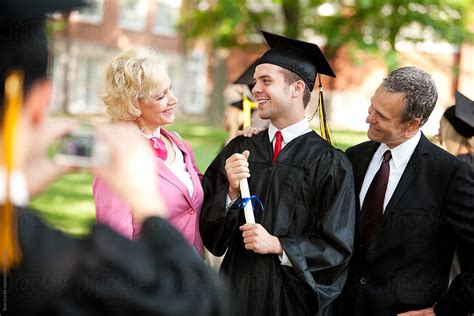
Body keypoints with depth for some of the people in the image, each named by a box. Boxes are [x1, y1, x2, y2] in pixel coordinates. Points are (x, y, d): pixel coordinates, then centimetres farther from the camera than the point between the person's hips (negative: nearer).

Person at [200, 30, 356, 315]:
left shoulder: (329, 163, -8)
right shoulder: (239, 150, 3)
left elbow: (337, 246, -9)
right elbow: (207, 224, 0)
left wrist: (279, 246, -19)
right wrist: (231, 191, -16)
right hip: (239, 290, 3)